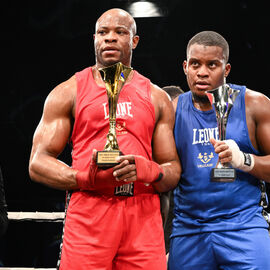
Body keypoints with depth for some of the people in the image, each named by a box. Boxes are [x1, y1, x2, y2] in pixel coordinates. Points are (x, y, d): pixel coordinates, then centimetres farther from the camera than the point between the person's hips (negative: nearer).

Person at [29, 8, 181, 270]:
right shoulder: (68, 92, 9)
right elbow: (38, 163, 3)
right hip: (87, 217, -2)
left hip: (143, 218, 2)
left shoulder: (157, 98, 16)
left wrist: (148, 171, -10)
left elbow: (173, 172, 14)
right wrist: (86, 178, -15)